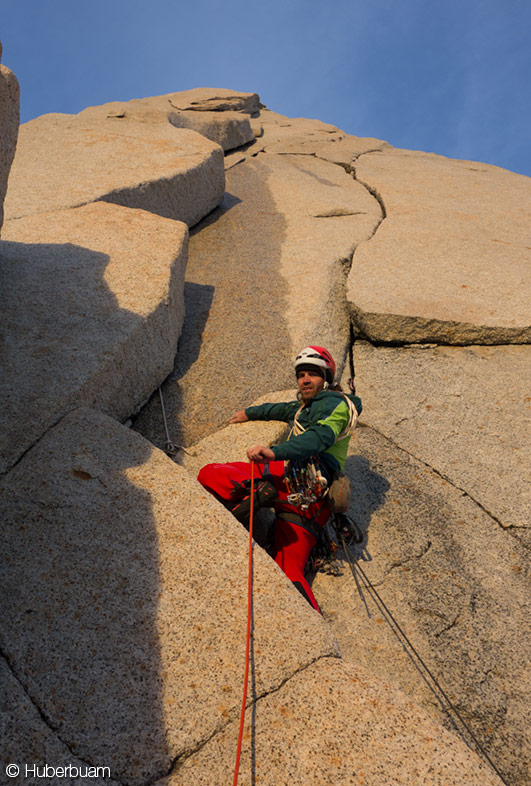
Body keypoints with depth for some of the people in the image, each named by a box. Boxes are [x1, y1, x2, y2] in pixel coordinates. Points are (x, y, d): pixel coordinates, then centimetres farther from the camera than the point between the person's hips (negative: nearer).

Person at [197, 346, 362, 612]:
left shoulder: (336, 403, 7)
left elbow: (319, 437, -14)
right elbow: (283, 409, 54)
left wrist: (274, 452, -29)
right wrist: (250, 413, 63)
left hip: (299, 474, -9)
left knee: (209, 474, -14)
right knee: (290, 572, 0)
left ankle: (251, 491, -38)